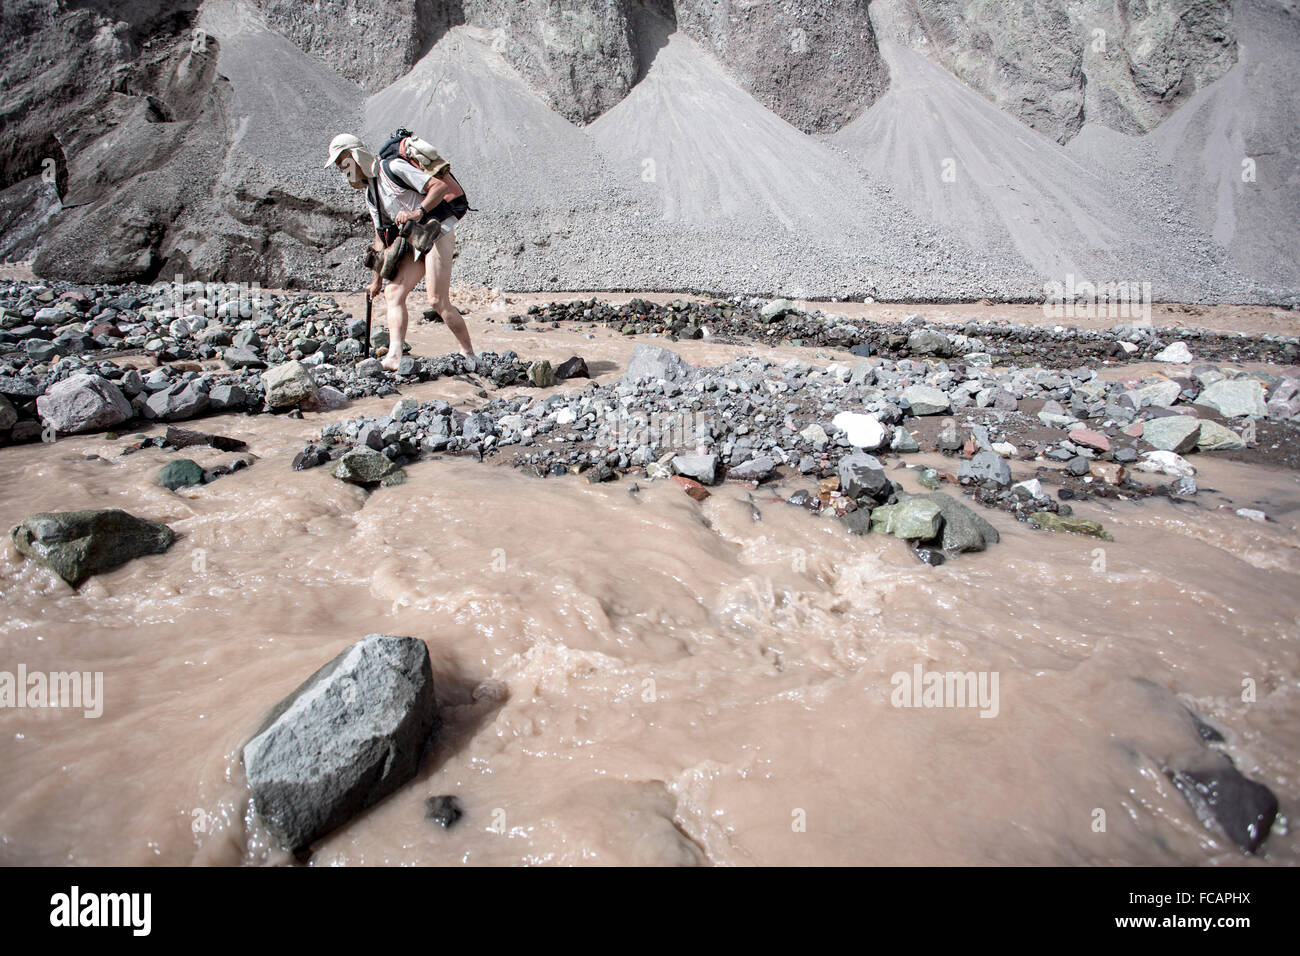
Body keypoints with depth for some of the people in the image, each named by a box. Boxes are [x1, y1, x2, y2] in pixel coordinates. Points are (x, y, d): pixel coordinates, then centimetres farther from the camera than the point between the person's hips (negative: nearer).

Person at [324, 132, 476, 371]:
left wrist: (418, 212, -26)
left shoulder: (394, 168, -8)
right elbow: (381, 238, 23)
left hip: (437, 233, -9)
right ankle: (394, 356, -14)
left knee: (437, 301, -15)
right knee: (393, 292, -5)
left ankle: (468, 353, -1)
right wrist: (377, 279, 22)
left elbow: (440, 186, -14)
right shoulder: (370, 192, 19)